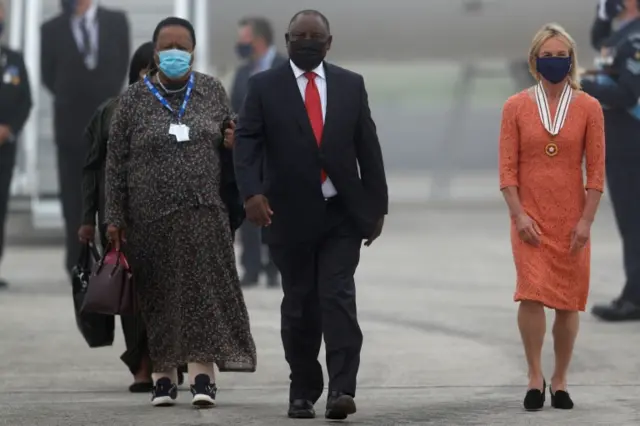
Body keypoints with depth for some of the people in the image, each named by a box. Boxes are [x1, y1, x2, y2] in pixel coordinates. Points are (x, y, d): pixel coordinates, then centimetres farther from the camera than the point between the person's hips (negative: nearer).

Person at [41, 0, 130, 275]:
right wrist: (70, 99, 3)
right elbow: (48, 75, 7)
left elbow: (122, 64, 7)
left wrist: (109, 98, 2)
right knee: (74, 198, 2)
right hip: (71, 122, 0)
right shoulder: (52, 30, 0)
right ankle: (78, 264, 8)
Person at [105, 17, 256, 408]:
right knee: (159, 292, 2)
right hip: (151, 215, -1)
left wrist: (234, 143, -5)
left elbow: (232, 139, 19)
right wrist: (115, 217, -1)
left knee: (203, 288, -4)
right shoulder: (134, 99, 2)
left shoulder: (213, 92, 7)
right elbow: (116, 162, 3)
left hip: (204, 212, 1)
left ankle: (202, 373, -4)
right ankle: (162, 373, 9)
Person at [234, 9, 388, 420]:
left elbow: (368, 147, 8)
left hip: (342, 214, 0)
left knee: (339, 298, -10)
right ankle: (303, 391, 14)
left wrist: (377, 205, 7)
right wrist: (252, 191, -21)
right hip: (290, 214, 0)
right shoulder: (264, 86, 2)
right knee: (300, 304, 6)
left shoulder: (351, 85, 7)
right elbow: (247, 143, -6)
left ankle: (341, 390, -16)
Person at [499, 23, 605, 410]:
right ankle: (535, 378, -3)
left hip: (571, 219, 1)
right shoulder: (517, 107, 1)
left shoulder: (588, 108, 0)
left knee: (568, 302, 4)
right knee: (532, 294, -14)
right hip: (531, 217, -1)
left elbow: (596, 170, 0)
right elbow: (508, 167, 0)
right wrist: (519, 214, -9)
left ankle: (560, 382, 16)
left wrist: (586, 220, -6)